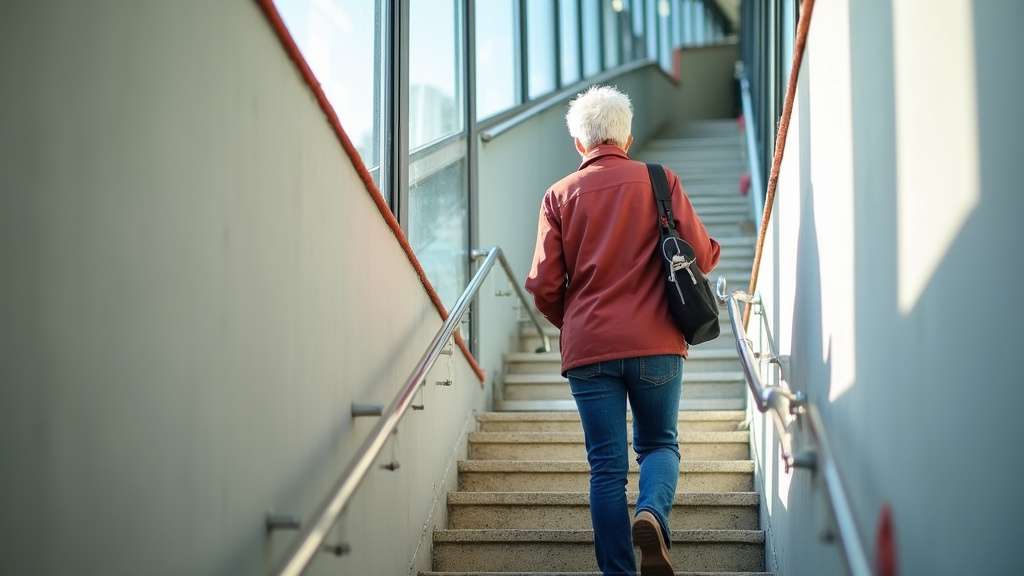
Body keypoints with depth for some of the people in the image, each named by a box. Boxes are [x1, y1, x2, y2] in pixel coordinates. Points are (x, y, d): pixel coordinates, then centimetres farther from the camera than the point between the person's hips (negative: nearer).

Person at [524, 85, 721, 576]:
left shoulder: (560, 195, 6)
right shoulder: (660, 181, 4)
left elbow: (543, 285, 0)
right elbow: (702, 255, -1)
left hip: (589, 350, 0)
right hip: (656, 343, 0)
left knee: (606, 464, 6)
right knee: (659, 442, 16)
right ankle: (652, 514, -12)